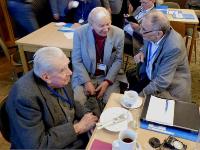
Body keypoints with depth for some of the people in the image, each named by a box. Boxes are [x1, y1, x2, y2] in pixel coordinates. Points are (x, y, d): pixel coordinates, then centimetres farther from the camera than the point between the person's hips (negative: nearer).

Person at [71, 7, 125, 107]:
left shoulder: (118, 34, -10)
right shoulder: (80, 33, -13)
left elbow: (118, 60, -2)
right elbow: (76, 61, -7)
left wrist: (107, 81, -12)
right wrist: (87, 82, -16)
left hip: (108, 76, 1)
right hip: (84, 76, 0)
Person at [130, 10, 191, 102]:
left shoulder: (174, 47, -30)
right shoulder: (151, 36, -11)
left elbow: (162, 82, -28)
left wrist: (141, 95, -21)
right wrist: (142, 52, -8)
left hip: (169, 88, -6)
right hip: (148, 76, 6)